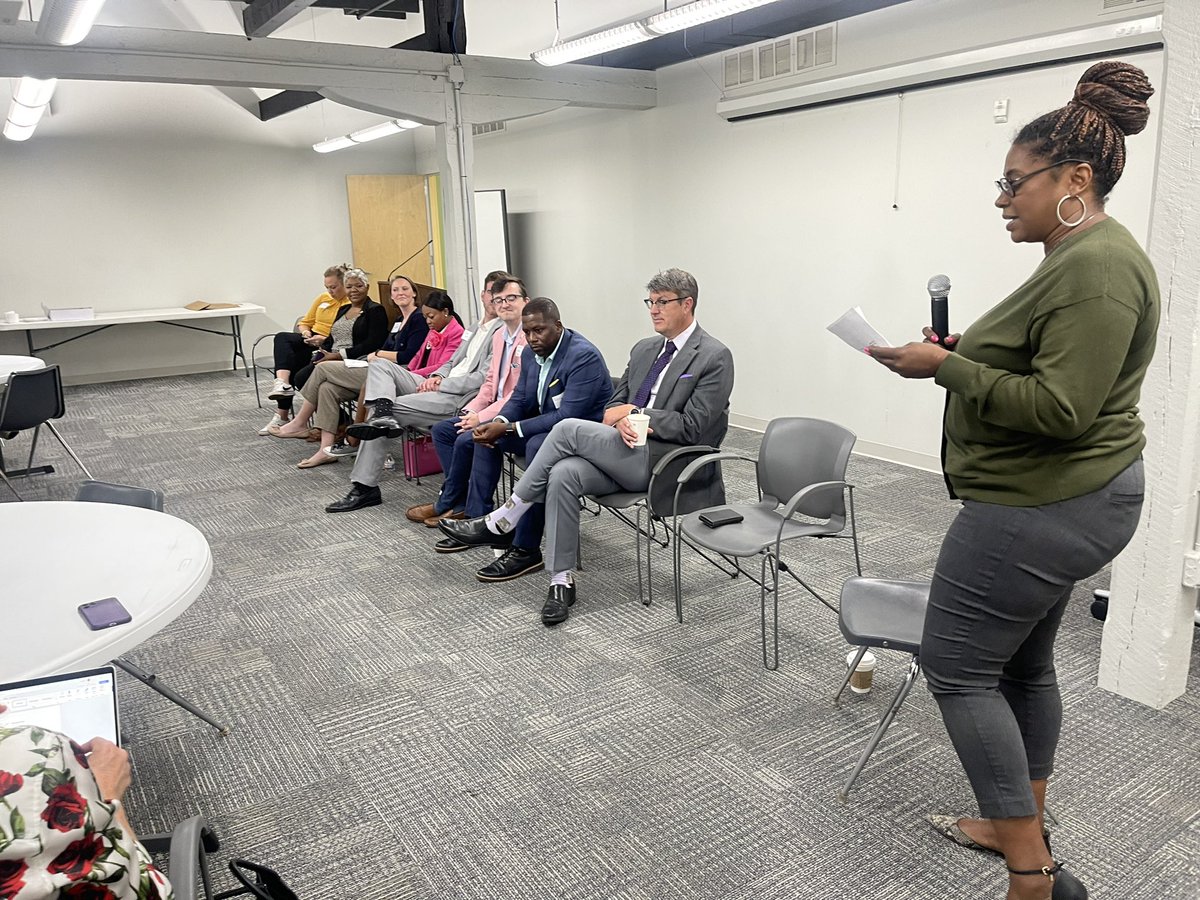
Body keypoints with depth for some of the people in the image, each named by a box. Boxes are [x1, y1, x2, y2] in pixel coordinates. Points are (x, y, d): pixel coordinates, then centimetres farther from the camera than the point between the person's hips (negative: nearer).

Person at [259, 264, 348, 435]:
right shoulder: (322, 298, 19)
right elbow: (305, 322, 24)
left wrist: (324, 339, -22)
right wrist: (305, 333, 2)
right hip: (311, 341, 7)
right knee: (282, 337, -23)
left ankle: (282, 415, -18)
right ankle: (282, 383, -41)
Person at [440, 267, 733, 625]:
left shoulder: (715, 357, -5)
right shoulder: (644, 349, 18)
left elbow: (693, 428, -12)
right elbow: (614, 405, 19)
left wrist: (633, 412, -8)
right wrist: (621, 419, -6)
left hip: (668, 461, -6)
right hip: (630, 450, 7)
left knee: (569, 429, -22)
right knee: (564, 474, -25)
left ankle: (500, 522, -11)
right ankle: (562, 582, -18)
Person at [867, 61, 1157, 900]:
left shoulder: (1097, 266, -20)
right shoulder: (1083, 254, 13)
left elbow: (1061, 407, -25)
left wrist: (944, 368, -20)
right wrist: (966, 349, 7)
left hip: (1039, 507, -11)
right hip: (1060, 499, 11)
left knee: (958, 666, -1)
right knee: (1022, 663, 19)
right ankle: (1020, 824, 36)